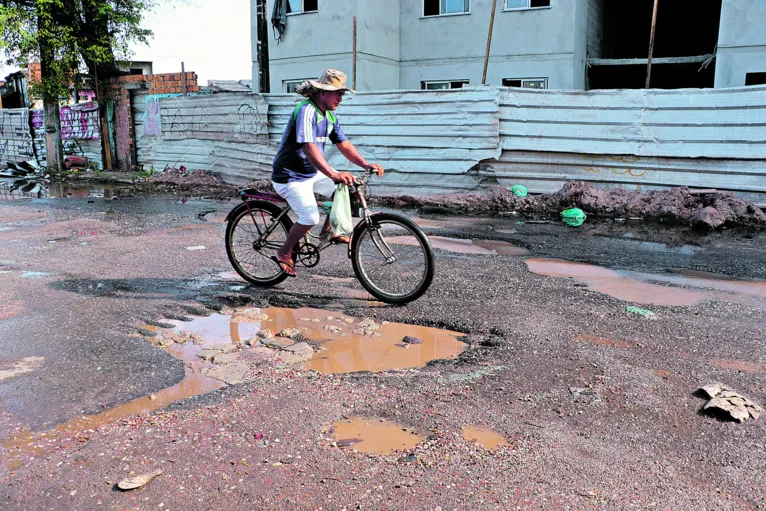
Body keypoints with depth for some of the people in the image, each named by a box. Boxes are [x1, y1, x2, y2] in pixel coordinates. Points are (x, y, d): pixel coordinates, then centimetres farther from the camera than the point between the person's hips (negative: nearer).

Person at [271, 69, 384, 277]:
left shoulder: (330, 115, 6)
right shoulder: (307, 111, -23)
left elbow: (344, 145, 6)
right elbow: (310, 148, -37)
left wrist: (366, 164, -10)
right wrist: (334, 174, -49)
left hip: (312, 172, 9)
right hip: (291, 176, -9)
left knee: (347, 187, 0)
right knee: (310, 218, -20)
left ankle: (330, 229, 14)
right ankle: (284, 253, 2)